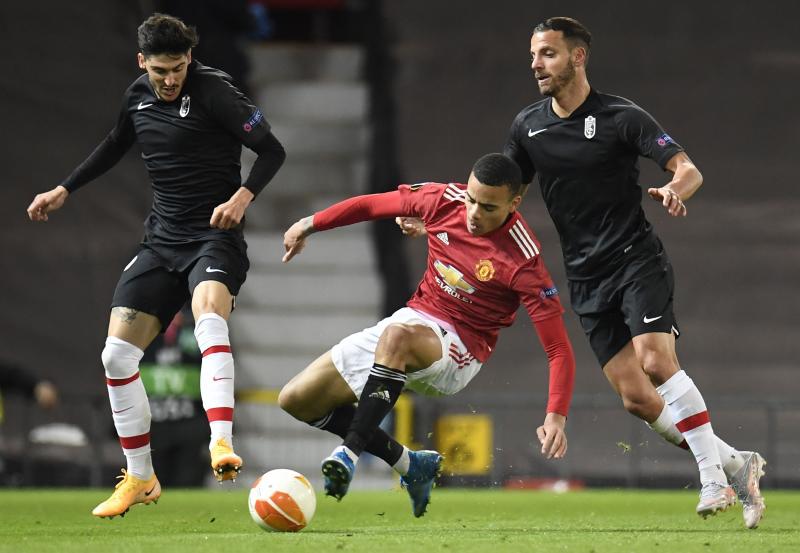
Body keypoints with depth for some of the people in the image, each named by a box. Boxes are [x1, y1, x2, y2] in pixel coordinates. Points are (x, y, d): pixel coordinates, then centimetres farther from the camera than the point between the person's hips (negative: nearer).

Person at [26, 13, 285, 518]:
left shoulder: (213, 90, -12)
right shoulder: (138, 97, 7)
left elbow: (272, 150, -12)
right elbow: (114, 147, 28)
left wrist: (243, 196, -27)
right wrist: (64, 190, 28)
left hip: (214, 238, -6)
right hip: (162, 241, 7)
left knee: (210, 318, -37)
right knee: (117, 354, 0)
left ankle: (222, 446, -50)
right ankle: (140, 480, 14)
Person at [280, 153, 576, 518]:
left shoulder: (522, 261, -23)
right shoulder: (445, 200, -9)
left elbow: (559, 349, -23)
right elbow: (371, 204, 9)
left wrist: (556, 416, -35)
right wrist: (309, 225, 16)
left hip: (460, 349, -7)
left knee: (396, 336, -42)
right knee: (296, 400, 3)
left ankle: (350, 452, -38)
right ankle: (409, 464, 13)